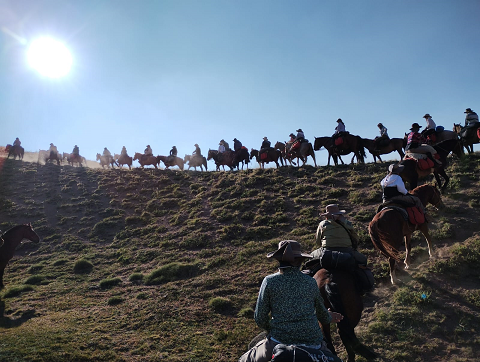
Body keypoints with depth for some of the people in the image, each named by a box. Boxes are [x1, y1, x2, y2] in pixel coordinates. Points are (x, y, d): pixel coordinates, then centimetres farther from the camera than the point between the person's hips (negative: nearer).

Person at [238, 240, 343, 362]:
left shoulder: (270, 281, -2)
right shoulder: (311, 282, 5)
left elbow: (260, 319, 2)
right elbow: (322, 315, 19)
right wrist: (329, 317, 42)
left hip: (279, 342, -2)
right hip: (313, 345, 2)